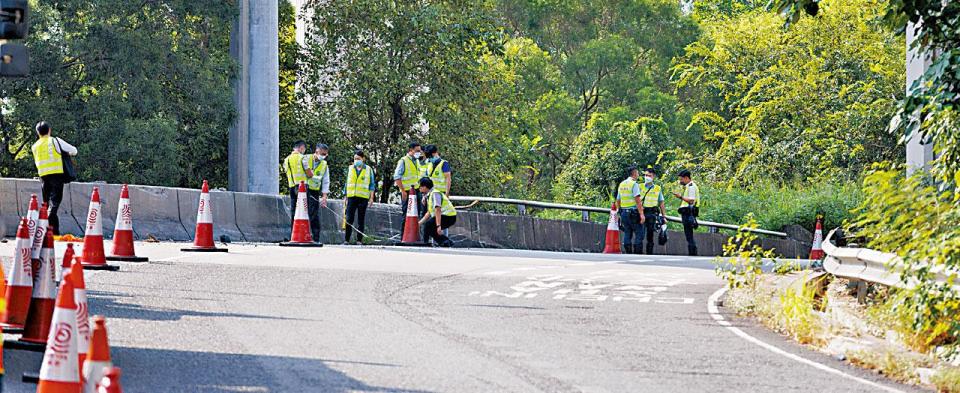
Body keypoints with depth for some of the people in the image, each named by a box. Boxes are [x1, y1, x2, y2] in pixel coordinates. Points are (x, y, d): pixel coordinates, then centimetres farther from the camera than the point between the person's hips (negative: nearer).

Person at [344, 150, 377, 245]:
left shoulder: (369, 170, 6)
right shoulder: (350, 169, 13)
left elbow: (372, 185, 8)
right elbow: (347, 184, 17)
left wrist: (371, 198, 1)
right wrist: (345, 197, 12)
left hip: (363, 198, -1)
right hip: (351, 197, 1)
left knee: (361, 220, 1)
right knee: (349, 219, -6)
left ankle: (359, 240, 4)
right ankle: (346, 240, -5)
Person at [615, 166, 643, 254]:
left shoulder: (621, 184, 14)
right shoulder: (634, 184, -10)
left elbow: (618, 201, 18)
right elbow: (637, 200, -17)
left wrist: (619, 212, 24)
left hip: (623, 212, 7)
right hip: (633, 212, -7)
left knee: (627, 234, 8)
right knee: (639, 234, -5)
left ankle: (628, 253, 5)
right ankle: (637, 254, -12)